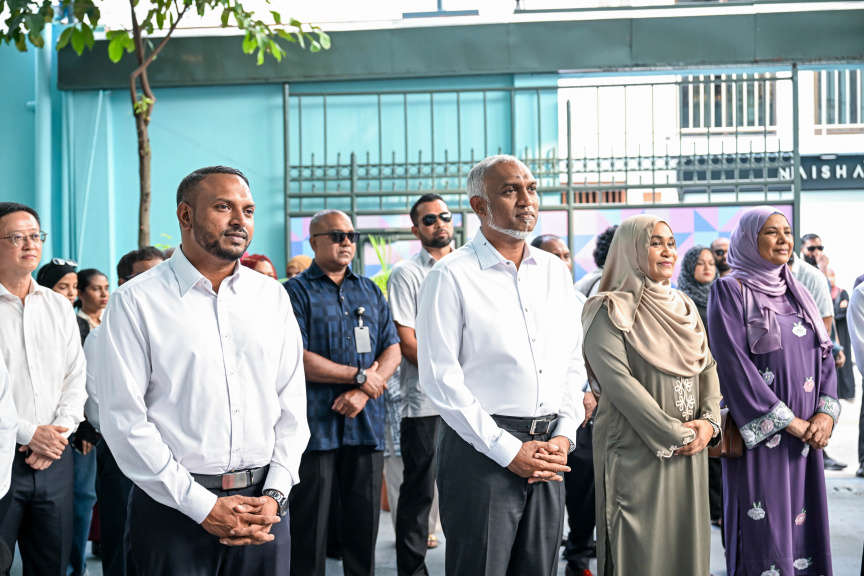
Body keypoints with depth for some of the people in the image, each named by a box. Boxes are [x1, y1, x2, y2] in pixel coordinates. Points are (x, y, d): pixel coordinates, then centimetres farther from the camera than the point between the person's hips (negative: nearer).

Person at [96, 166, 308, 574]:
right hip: (172, 508, -3)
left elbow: (292, 407, 8)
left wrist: (276, 494, -5)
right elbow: (124, 419, -9)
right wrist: (203, 506, -12)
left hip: (263, 508, 3)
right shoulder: (136, 302, -4)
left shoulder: (272, 298, 8)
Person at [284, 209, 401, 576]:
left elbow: (392, 349, 9)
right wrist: (359, 375, -10)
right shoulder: (296, 292, -1)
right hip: (316, 422, -4)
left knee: (365, 517, 10)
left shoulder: (370, 291, 15)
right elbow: (296, 358, -11)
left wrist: (363, 392, -8)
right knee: (310, 521, 3)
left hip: (365, 421, 4)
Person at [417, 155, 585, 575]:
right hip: (480, 450, -5)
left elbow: (573, 362, 15)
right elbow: (439, 378, -11)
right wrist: (508, 450, -12)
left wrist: (564, 436, 1)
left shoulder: (555, 271, 12)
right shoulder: (452, 276, -7)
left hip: (549, 452, 5)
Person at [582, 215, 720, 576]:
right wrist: (673, 434, -17)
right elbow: (617, 380, -17)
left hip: (690, 450, 6)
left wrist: (709, 420, -5)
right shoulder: (610, 311, -8)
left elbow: (707, 367, 13)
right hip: (637, 453, -6)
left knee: (686, 544, 11)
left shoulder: (683, 307, 14)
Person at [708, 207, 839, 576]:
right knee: (764, 528, -4)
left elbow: (824, 356, 12)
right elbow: (733, 361, -13)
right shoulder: (730, 290, -5)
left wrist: (826, 412, -5)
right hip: (760, 431, -6)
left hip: (806, 433, 6)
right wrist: (787, 420, -14)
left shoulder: (797, 292, 14)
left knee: (802, 523, 8)